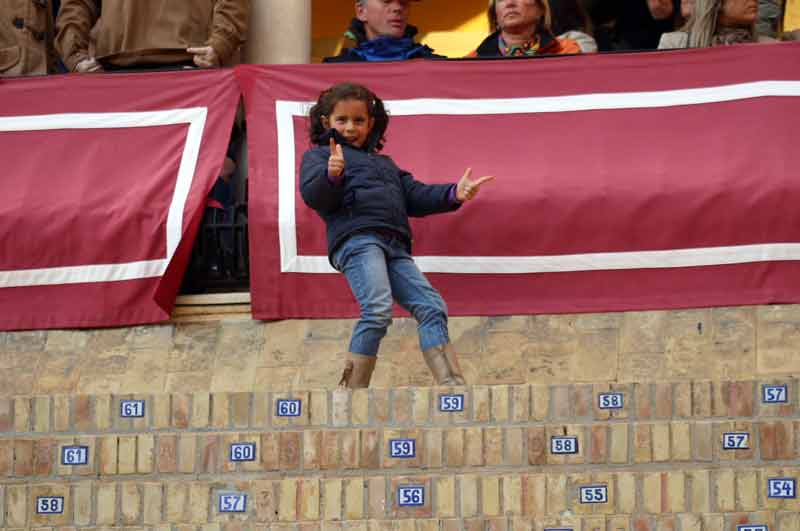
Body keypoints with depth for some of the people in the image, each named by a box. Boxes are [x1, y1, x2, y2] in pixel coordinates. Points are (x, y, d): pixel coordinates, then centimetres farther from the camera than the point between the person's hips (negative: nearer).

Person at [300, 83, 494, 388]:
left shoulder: (384, 164, 36)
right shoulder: (319, 156, 16)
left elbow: (415, 195, 28)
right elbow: (313, 196, -2)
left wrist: (453, 195, 11)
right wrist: (332, 175, -24)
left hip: (395, 248, 7)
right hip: (356, 238, -7)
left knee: (432, 307, -6)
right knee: (378, 310, -26)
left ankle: (452, 385, -12)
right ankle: (353, 391, -24)